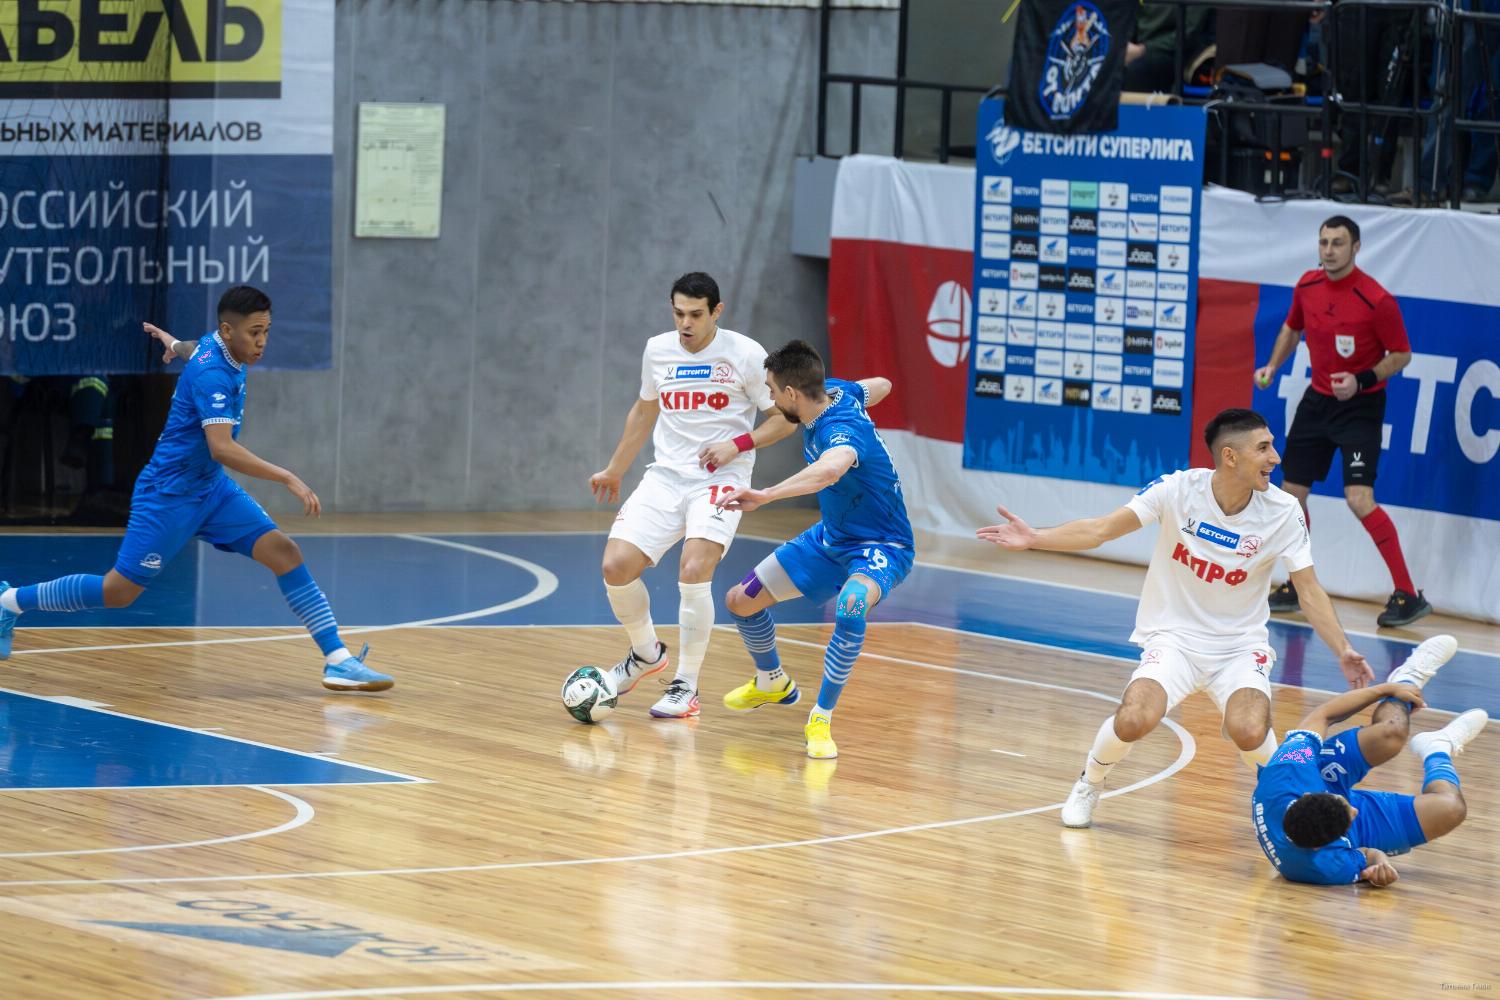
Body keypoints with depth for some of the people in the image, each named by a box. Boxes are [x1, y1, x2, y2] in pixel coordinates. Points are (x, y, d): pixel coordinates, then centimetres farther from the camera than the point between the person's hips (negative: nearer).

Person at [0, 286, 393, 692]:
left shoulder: (215, 347, 2)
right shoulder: (213, 373, -26)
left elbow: (194, 349, 29)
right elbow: (221, 447, -37)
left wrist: (174, 343, 53)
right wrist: (288, 479, -40)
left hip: (211, 489, 9)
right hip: (169, 493, -9)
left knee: (284, 552, -8)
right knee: (119, 591, -1)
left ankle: (337, 659, -12)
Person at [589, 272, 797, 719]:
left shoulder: (745, 355, -8)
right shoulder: (657, 350, 5)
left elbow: (785, 418, -2)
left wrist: (737, 444, -17)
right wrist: (614, 470, 29)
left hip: (720, 478, -5)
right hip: (665, 477, 5)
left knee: (693, 570, -25)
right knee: (616, 565, -11)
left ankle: (686, 687, -10)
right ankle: (646, 653, 18)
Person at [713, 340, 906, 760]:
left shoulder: (842, 429, -35)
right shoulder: (835, 391, -10)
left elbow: (830, 470, -60)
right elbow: (880, 386, 13)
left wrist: (765, 496, -66)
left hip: (881, 548, -10)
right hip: (833, 536, 10)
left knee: (850, 609, -42)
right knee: (741, 601, 10)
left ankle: (822, 720, -27)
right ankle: (772, 683, 39)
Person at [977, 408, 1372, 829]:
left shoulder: (1283, 513, -11)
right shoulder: (1178, 490, -14)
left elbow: (1310, 590, -6)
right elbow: (1101, 530, -13)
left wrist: (1343, 651, -17)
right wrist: (1035, 538, -26)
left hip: (1240, 644, 0)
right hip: (1174, 634, 0)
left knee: (1248, 731, -28)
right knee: (1134, 720, -26)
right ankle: (1089, 785, 7)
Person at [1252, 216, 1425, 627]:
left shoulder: (1376, 300, -20)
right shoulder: (1307, 286, -1)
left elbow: (1402, 355, -12)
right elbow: (1292, 327, 19)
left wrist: (1361, 381, -24)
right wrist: (1272, 366, 5)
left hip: (1360, 406, -7)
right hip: (1317, 400, 7)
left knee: (1359, 499, -20)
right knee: (1292, 492, 10)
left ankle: (1408, 596, -15)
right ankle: (1297, 587, 28)